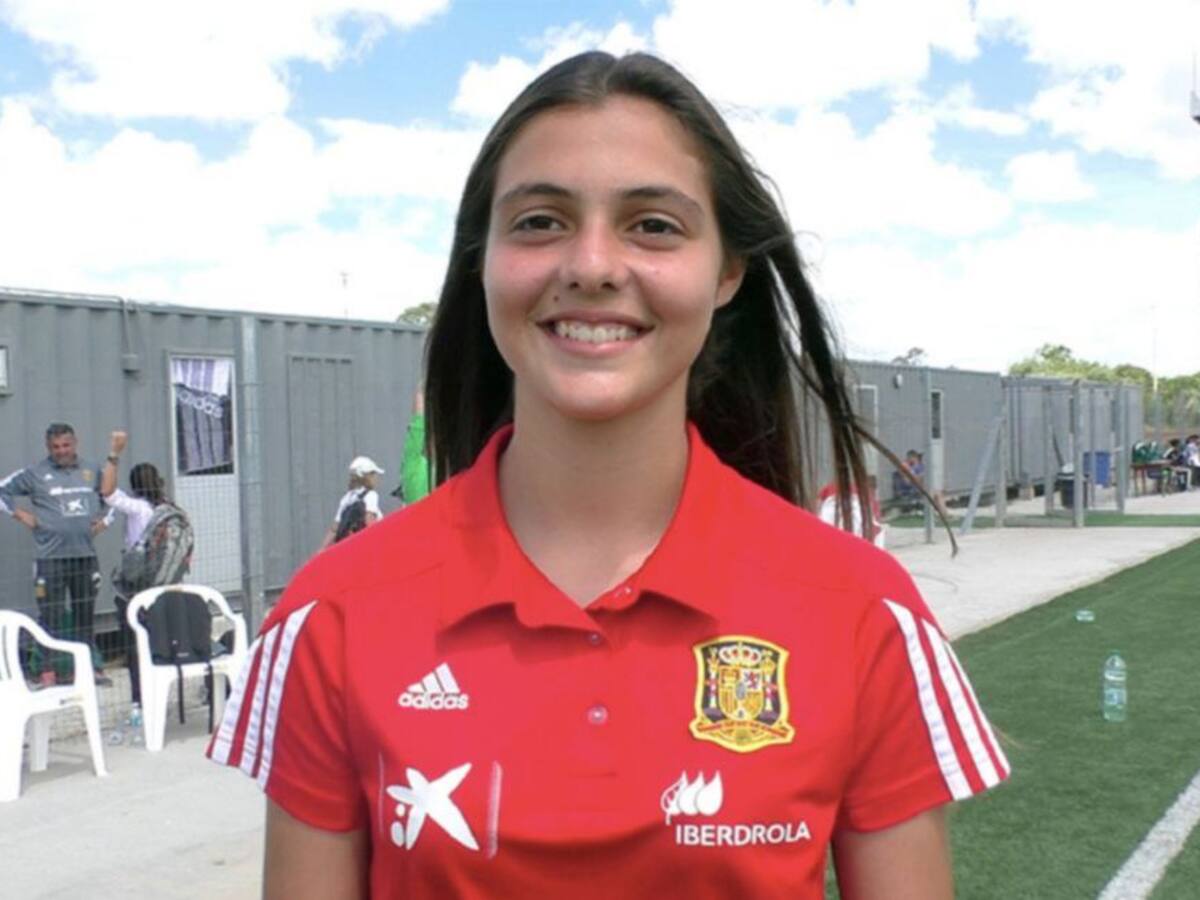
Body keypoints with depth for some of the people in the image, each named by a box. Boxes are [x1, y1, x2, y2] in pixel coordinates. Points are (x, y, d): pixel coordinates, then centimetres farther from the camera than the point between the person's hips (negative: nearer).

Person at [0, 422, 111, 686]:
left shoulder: (91, 472, 12)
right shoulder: (35, 474, 1)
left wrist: (104, 519, 12)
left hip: (85, 555, 3)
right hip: (50, 556, -3)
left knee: (85, 614, 9)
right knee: (52, 615, -5)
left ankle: (91, 667, 17)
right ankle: (49, 671, 1)